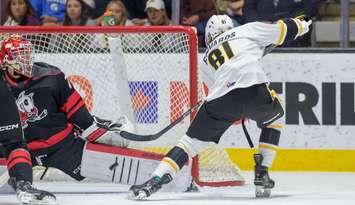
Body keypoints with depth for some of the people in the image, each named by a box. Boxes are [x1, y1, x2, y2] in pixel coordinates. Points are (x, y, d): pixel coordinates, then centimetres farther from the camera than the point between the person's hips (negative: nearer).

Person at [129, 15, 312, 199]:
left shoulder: (209, 55, 33)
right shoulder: (248, 30, 24)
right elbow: (282, 30, 23)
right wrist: (298, 25, 41)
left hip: (220, 98, 2)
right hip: (254, 90, -2)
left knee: (192, 140, 12)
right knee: (273, 120, 30)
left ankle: (155, 181, -3)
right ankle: (261, 175, 21)